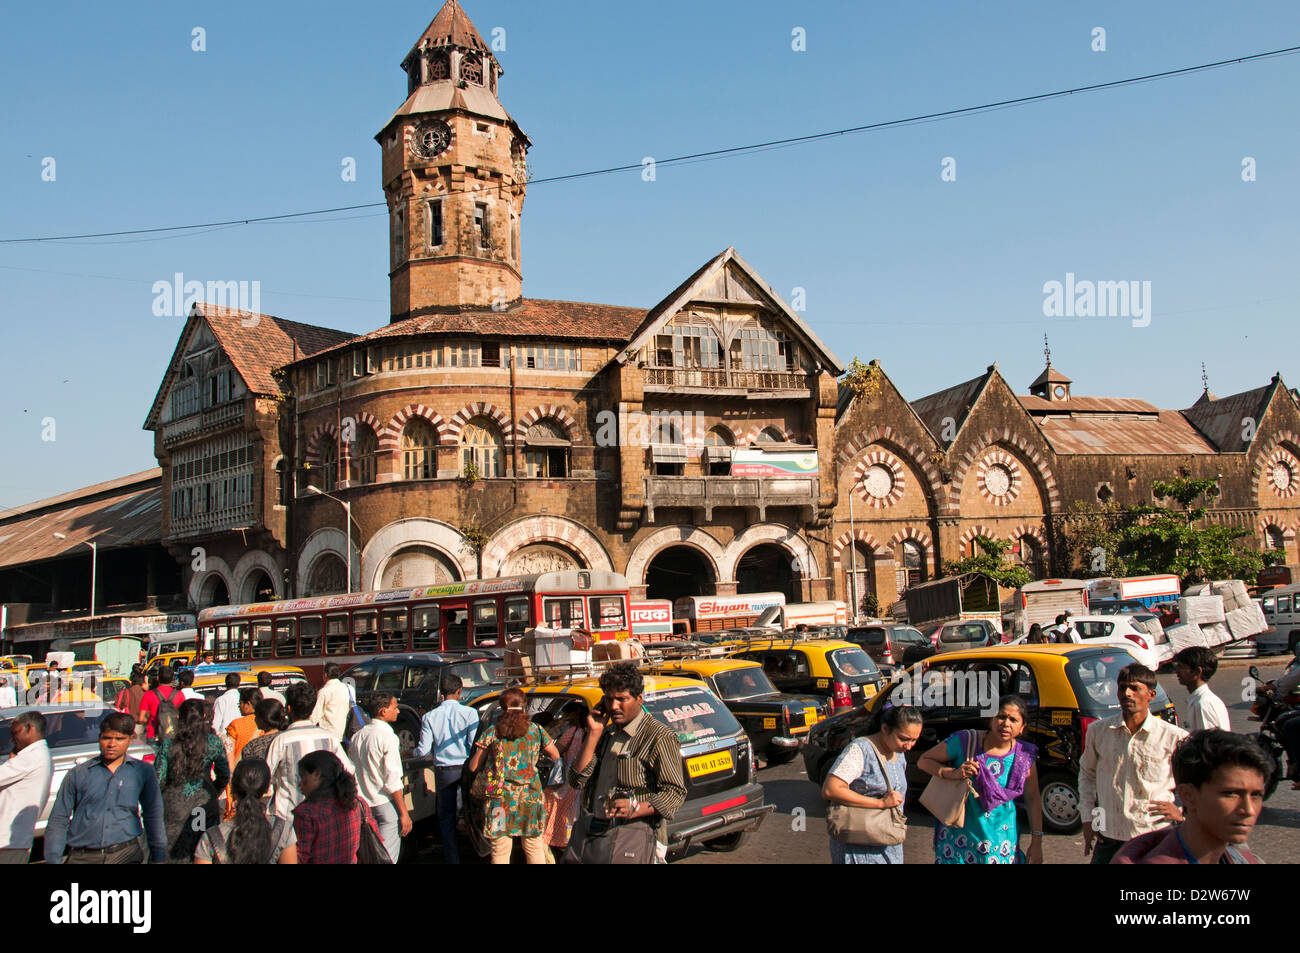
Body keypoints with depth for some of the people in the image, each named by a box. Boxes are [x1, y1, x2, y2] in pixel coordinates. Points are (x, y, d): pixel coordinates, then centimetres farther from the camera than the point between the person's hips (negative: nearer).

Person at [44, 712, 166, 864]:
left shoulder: (143, 772, 9)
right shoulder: (77, 774, 7)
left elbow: (153, 817, 14)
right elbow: (58, 821, 8)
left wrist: (157, 858, 12)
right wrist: (53, 860, 1)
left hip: (126, 854, 1)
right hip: (82, 857, -1)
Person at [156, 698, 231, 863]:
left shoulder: (168, 745, -3)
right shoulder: (214, 743, -3)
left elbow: (158, 780, -1)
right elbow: (224, 776, 5)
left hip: (174, 806, 0)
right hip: (204, 803, 0)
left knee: (175, 855, 8)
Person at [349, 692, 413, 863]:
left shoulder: (356, 737, 8)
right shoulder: (387, 736, -14)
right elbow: (393, 780, -17)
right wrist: (404, 813, -13)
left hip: (363, 804, 7)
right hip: (386, 804, -7)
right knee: (387, 857, -3)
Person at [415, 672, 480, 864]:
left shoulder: (429, 717, -3)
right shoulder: (469, 713, -8)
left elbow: (423, 751, -3)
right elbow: (475, 745, -11)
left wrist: (414, 752, 19)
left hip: (443, 771, 1)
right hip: (465, 768, -1)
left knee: (446, 818, 12)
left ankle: (452, 858, 13)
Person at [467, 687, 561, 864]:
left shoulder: (492, 732, 0)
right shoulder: (535, 730, 3)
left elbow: (473, 767, 3)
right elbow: (555, 756, 12)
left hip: (501, 797, -1)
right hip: (530, 796, 1)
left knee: (500, 852, 7)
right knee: (534, 849, 13)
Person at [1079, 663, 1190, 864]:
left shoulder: (1175, 738, -9)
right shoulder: (1098, 731, 1)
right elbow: (1087, 772, 18)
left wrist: (1183, 812, -3)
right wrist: (1087, 817, 12)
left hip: (1155, 841, -2)